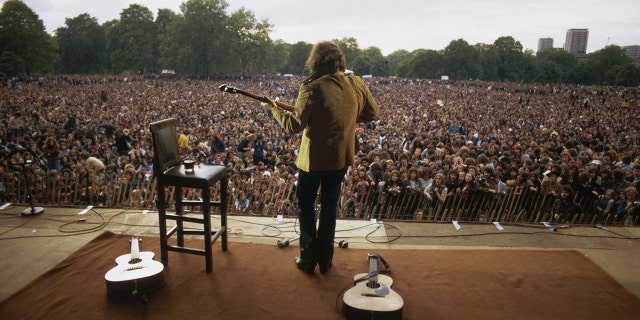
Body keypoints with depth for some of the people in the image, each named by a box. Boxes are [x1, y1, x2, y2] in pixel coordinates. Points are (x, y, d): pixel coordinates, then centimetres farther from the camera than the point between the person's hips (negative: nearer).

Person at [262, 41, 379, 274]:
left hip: (314, 157, -4)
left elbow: (294, 125, -20)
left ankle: (308, 258, 22)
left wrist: (274, 109, -5)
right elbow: (372, 113, 7)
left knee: (305, 204, 16)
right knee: (330, 205, 18)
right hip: (342, 156, 5)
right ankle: (325, 259, 27)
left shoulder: (312, 88, -21)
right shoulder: (357, 85, -6)